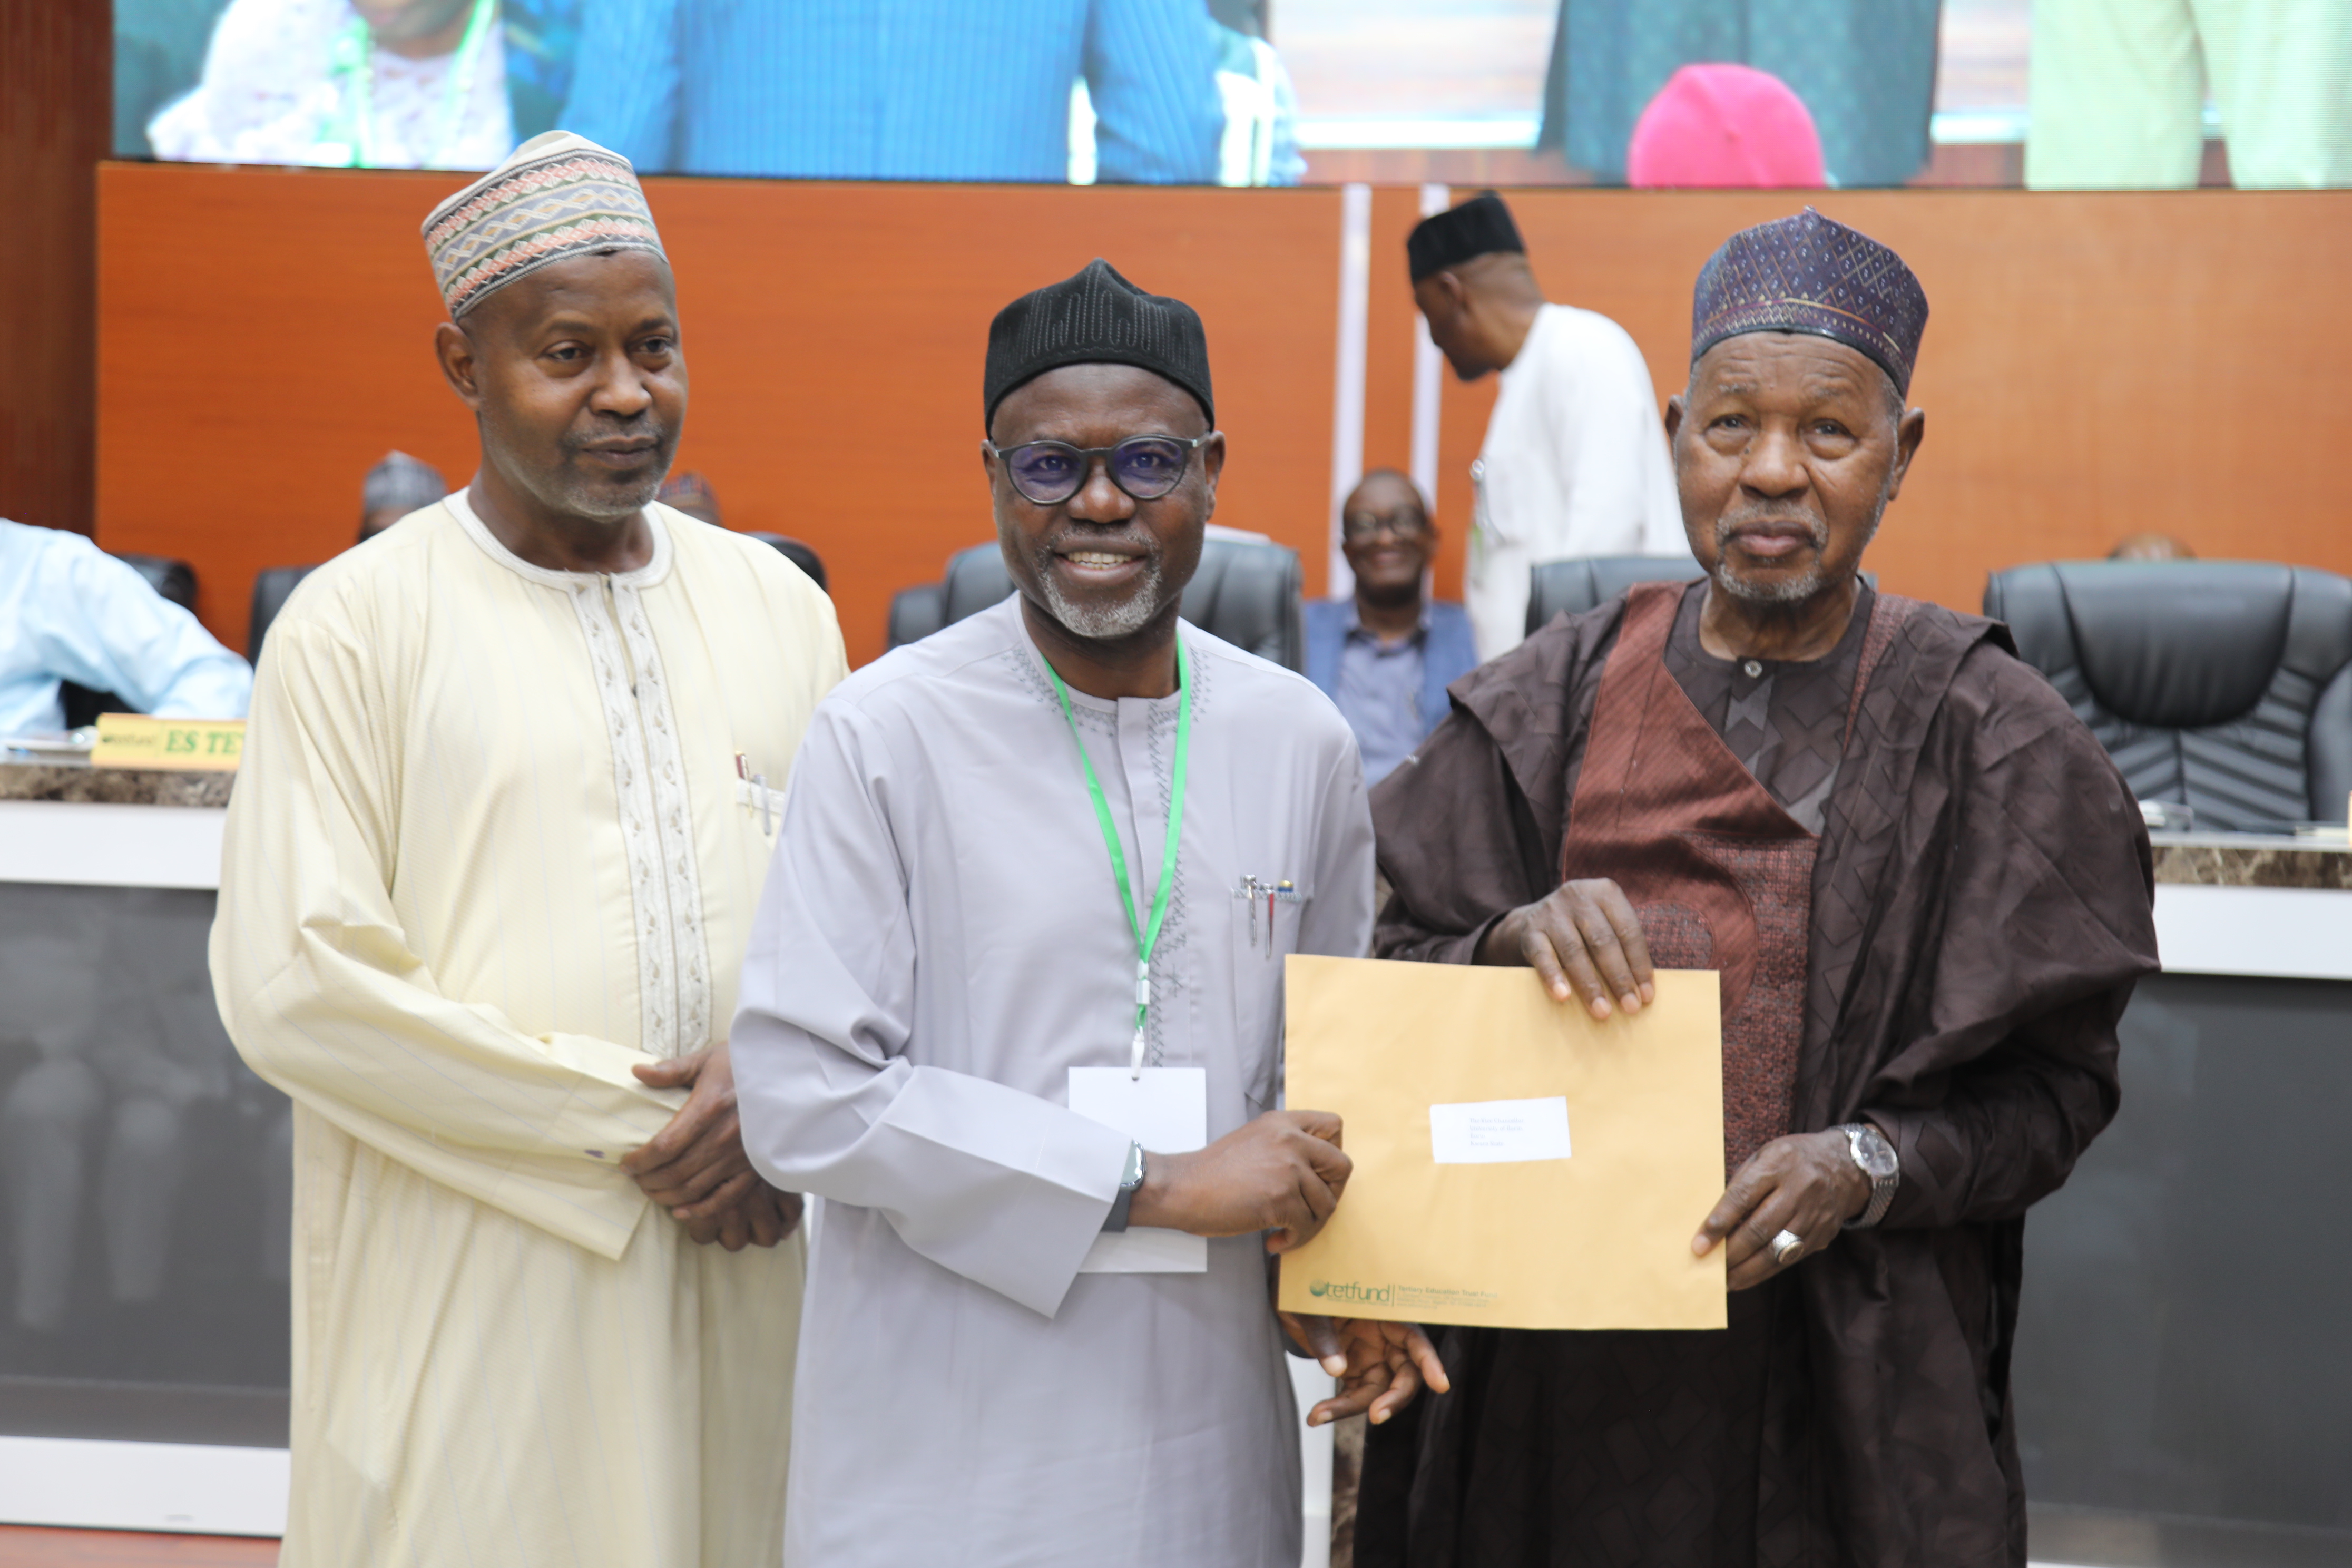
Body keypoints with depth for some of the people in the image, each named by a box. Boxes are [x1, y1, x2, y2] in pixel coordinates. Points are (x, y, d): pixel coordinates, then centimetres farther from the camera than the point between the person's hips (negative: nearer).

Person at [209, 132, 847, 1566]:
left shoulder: (779, 608, 10)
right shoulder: (360, 623, -4)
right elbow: (293, 982, -12)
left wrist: (774, 1097, -12)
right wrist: (629, 1122, -11)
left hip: (739, 1284, 4)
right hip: (470, 1302, -3)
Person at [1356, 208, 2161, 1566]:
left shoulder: (1987, 740, -3)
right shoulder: (1552, 707, 2)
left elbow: (2058, 1085, -2)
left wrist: (1871, 1168, -19)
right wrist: (1513, 943, -18)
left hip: (1850, 1377, -1)